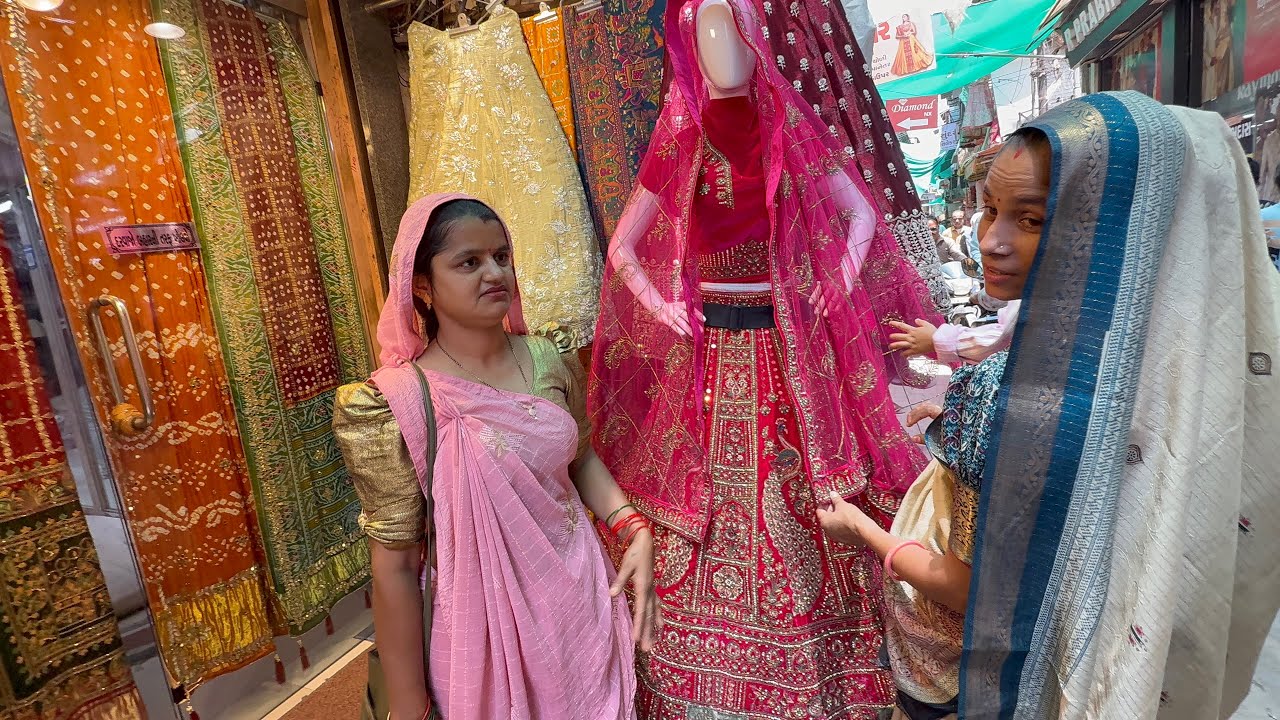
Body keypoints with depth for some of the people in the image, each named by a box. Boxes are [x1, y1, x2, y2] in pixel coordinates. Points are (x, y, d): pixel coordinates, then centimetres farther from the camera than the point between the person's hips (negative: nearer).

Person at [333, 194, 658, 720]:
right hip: (486, 624, -4)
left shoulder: (552, 359, -7)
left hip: (583, 598, 4)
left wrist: (634, 530, -8)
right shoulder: (396, 406, -19)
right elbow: (395, 567, -13)